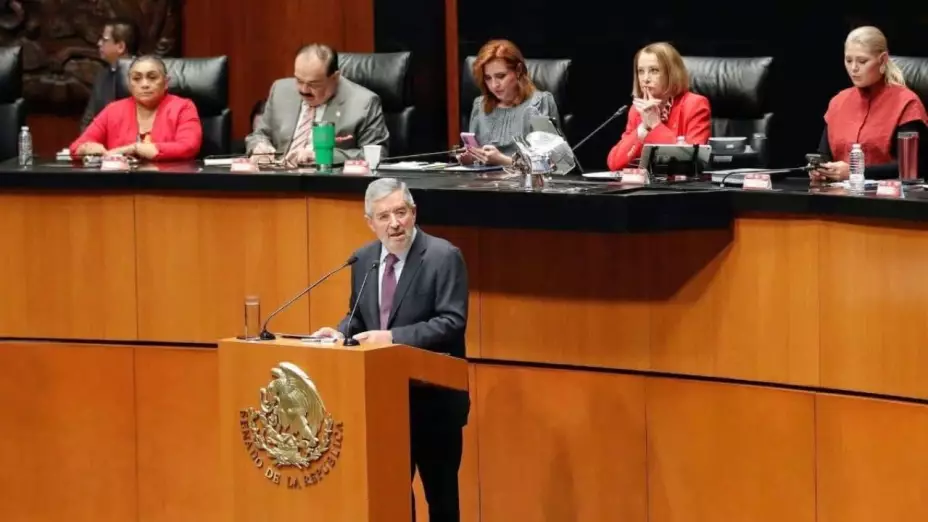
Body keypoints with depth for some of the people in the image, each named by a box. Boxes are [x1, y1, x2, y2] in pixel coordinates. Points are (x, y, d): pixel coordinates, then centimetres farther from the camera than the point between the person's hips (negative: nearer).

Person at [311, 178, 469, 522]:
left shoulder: (443, 256, -13)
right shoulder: (364, 259, 7)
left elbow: (453, 322, -20)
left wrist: (394, 337, -27)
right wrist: (340, 333, -6)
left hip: (433, 397, -6)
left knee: (440, 490, 5)